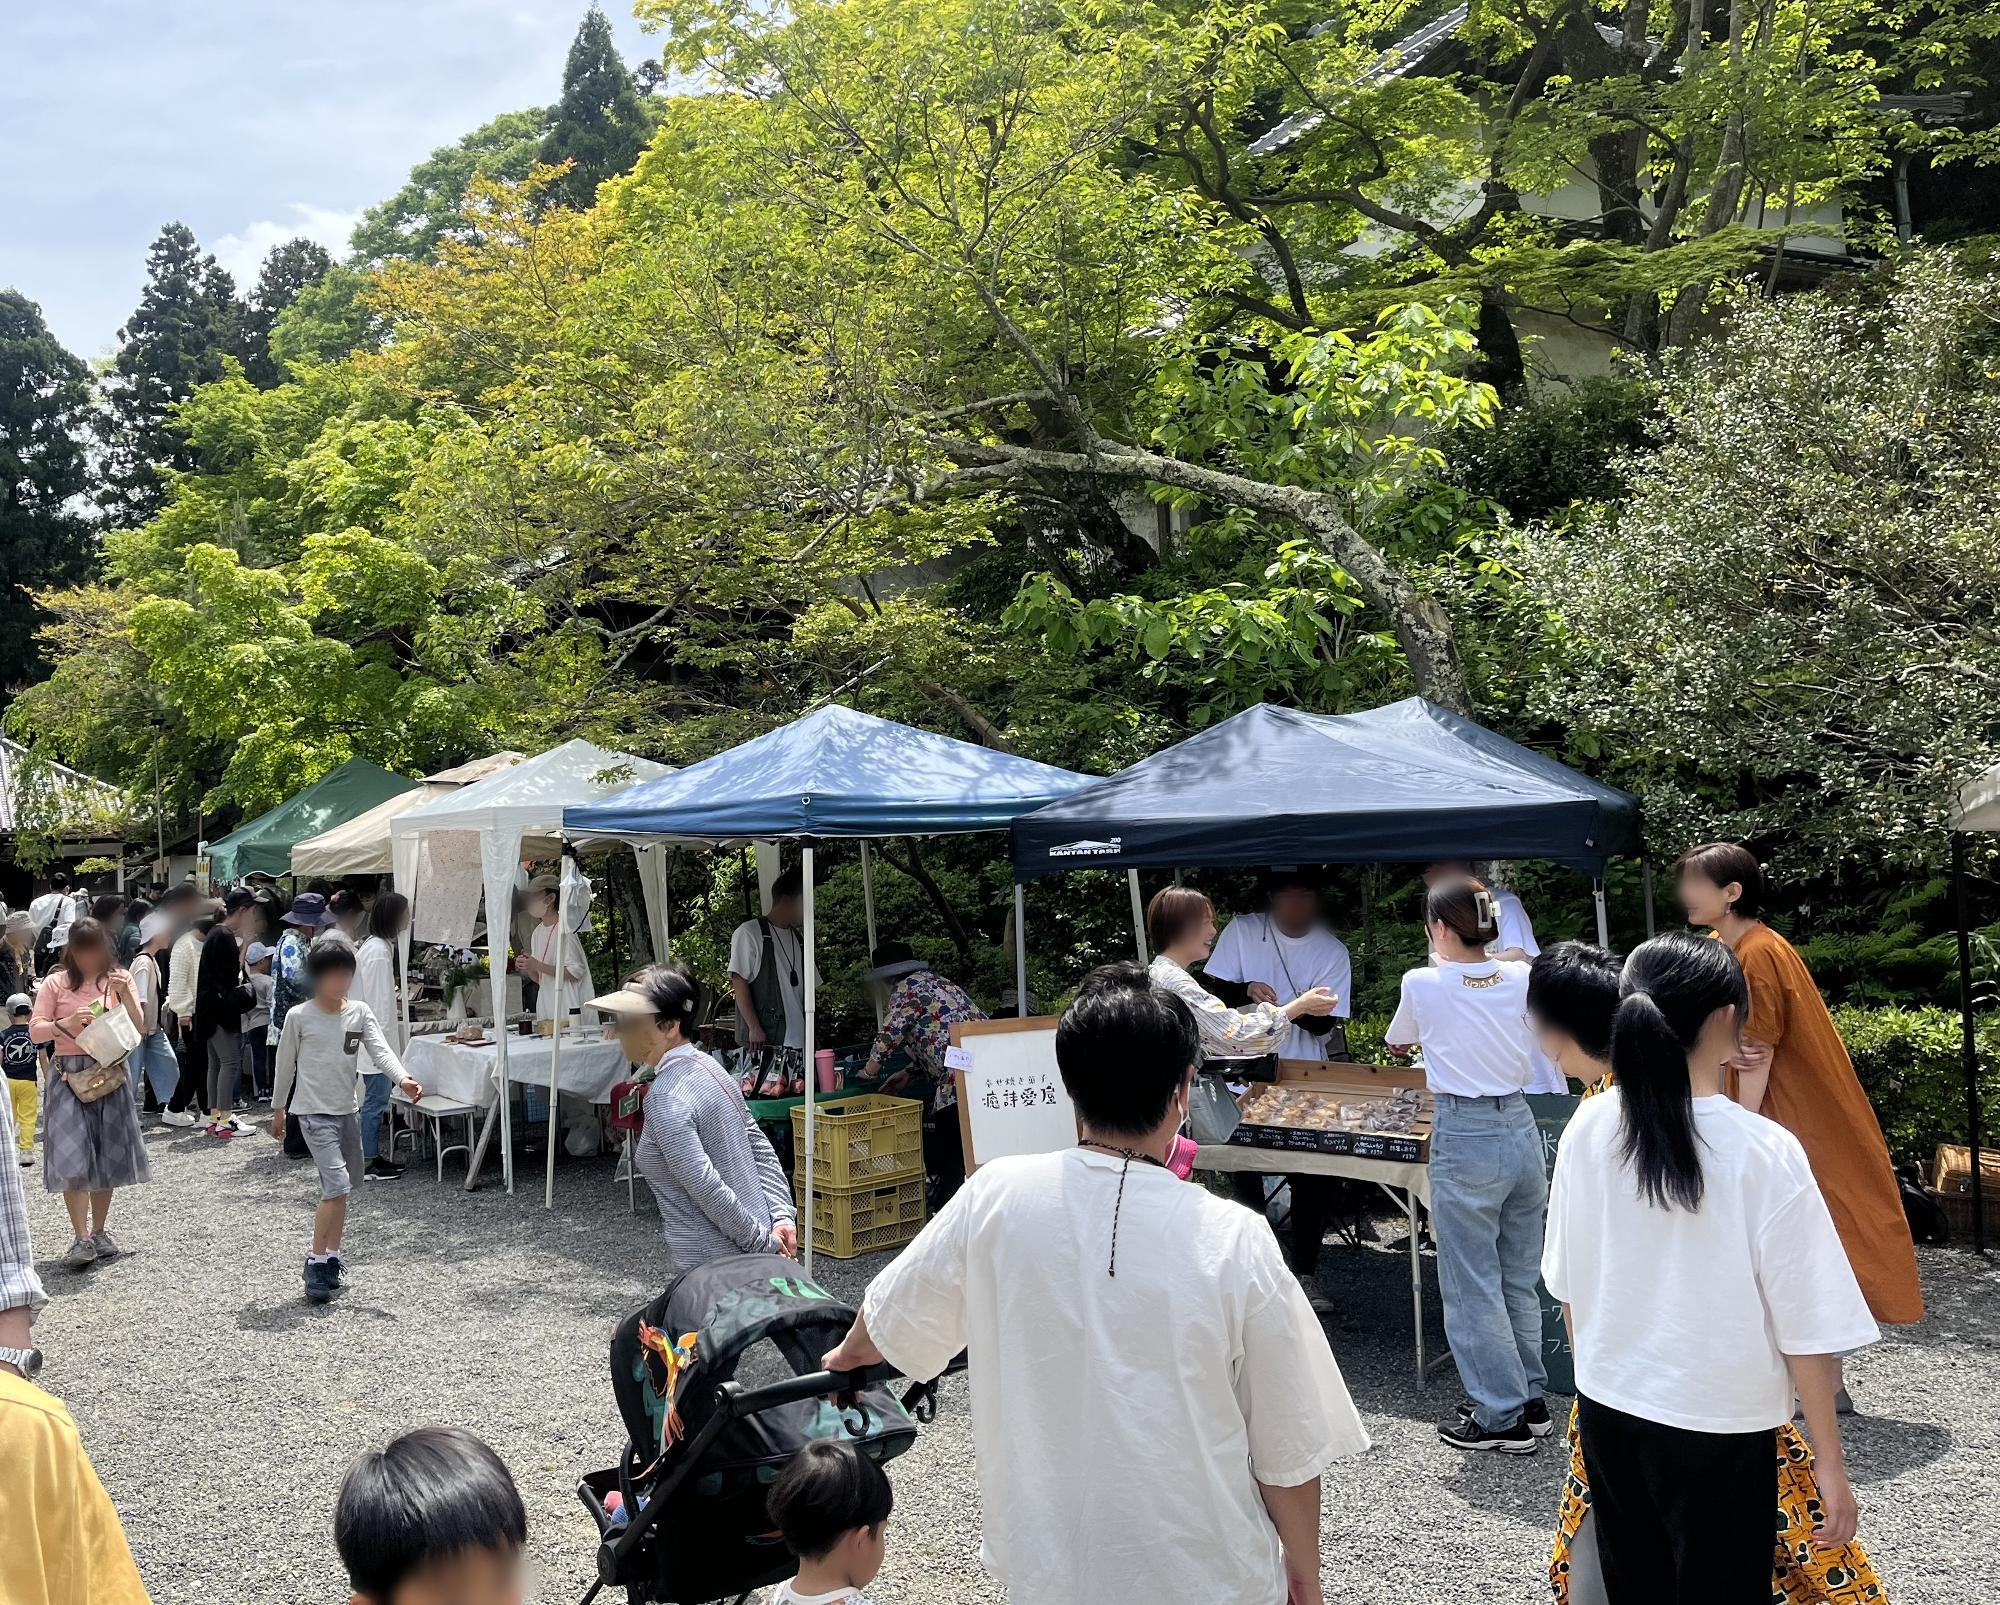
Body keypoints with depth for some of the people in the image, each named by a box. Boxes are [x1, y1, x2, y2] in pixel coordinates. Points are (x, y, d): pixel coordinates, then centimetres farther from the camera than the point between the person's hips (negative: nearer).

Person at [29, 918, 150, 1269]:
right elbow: (35, 1030, -3)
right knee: (73, 1159, -10)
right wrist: (66, 1023, -22)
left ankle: (99, 1232, 22)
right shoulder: (57, 982, 1)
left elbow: (137, 1027, -1)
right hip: (69, 1075, -2)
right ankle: (82, 1240, -8)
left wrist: (125, 995, -17)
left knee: (108, 1155, 9)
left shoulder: (119, 979, 6)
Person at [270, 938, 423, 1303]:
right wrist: (278, 1109, 10)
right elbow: (285, 1064, 2)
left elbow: (380, 1050, -10)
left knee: (340, 1188, 14)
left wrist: (403, 1079, -27)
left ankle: (331, 1257, 27)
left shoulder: (360, 1012, 2)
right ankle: (316, 1262, -5)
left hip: (348, 1109, 5)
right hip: (315, 1112, -5)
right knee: (337, 1185, -15)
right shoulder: (299, 1017, -8)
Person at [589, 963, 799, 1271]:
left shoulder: (665, 1098, -21)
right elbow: (761, 1148, 9)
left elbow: (706, 1188, -24)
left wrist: (763, 1242, -16)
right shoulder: (707, 1066, 8)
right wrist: (782, 1216, 3)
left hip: (712, 1266, -9)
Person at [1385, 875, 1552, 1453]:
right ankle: (1532, 1400, 28)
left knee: (1472, 1287, 6)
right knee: (1519, 1279, 18)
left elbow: (1397, 1044, 11)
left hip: (1463, 1141, -5)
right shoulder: (1521, 977, 0)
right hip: (1520, 1129, 6)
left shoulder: (1423, 984, -10)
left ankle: (1503, 1418, 13)